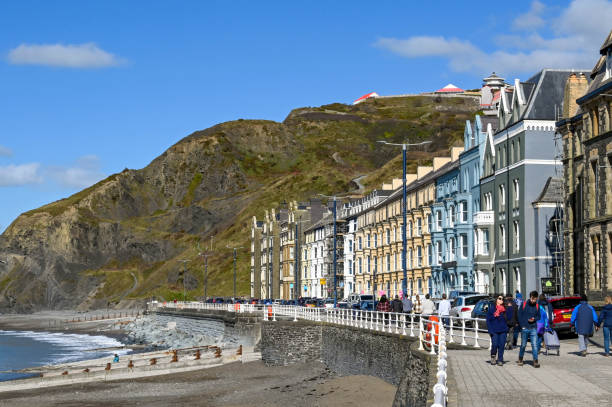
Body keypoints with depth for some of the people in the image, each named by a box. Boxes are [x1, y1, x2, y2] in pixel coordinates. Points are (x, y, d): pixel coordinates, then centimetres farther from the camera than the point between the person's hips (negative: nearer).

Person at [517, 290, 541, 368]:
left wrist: (534, 319, -8)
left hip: (533, 329, 1)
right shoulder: (524, 304, -1)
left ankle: (535, 361, -6)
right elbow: (519, 315, 2)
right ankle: (520, 359, 26)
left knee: (534, 345, -8)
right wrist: (522, 325, -5)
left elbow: (538, 316, 14)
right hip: (524, 328, -1)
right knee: (523, 345, 8)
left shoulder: (537, 306, 4)